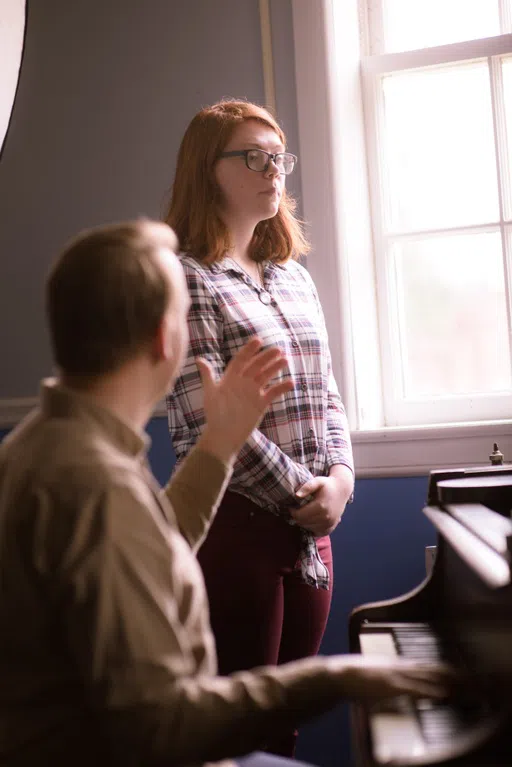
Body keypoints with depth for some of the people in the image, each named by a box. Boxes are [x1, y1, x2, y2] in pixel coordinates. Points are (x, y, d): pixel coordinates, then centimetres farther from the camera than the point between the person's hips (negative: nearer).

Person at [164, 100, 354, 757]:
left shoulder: (294, 276, 14)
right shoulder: (186, 279, -9)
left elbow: (326, 394, 13)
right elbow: (207, 426, -16)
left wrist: (340, 478, -4)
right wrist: (303, 493, -12)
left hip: (311, 528, 7)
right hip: (236, 524, -6)